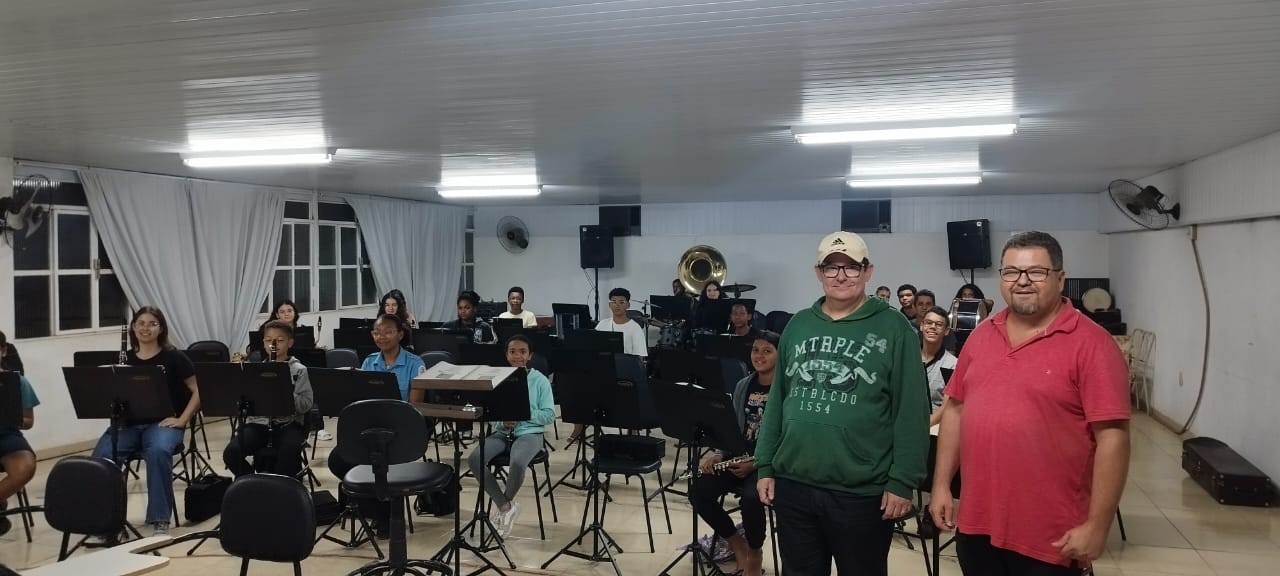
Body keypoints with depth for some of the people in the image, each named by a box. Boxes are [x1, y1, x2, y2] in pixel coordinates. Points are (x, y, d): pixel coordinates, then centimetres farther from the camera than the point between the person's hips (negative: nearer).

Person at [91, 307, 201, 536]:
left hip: (161, 423, -3)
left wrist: (182, 420, -8)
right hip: (128, 423, 3)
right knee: (101, 457, -27)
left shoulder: (174, 358, 2)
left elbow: (198, 391, 1)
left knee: (158, 452, -36)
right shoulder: (125, 360, 12)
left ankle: (160, 519, -26)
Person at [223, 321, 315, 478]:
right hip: (259, 422, 3)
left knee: (288, 454, -34)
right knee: (231, 453, -21)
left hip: (288, 423, -3)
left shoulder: (298, 370, 2)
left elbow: (306, 404, -5)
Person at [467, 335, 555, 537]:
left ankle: (506, 502, -2)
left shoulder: (540, 380, 0)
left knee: (517, 463, -35)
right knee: (474, 459, -24)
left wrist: (526, 413, -19)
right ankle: (505, 506, -11)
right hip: (501, 433, 4)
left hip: (529, 434, -3)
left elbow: (550, 414, -3)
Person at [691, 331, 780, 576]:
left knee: (750, 499, -33)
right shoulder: (743, 386, 11)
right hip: (739, 456, 6)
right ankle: (738, 545, 6)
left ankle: (754, 554, 0)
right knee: (701, 490, -17)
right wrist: (718, 454, -4)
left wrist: (757, 463, -23)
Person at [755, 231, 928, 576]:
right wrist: (765, 465, 7)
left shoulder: (893, 328, -5)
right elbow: (777, 401, 11)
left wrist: (903, 481, -11)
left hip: (862, 492, -4)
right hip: (793, 485, 4)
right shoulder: (798, 325, 8)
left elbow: (911, 411, -8)